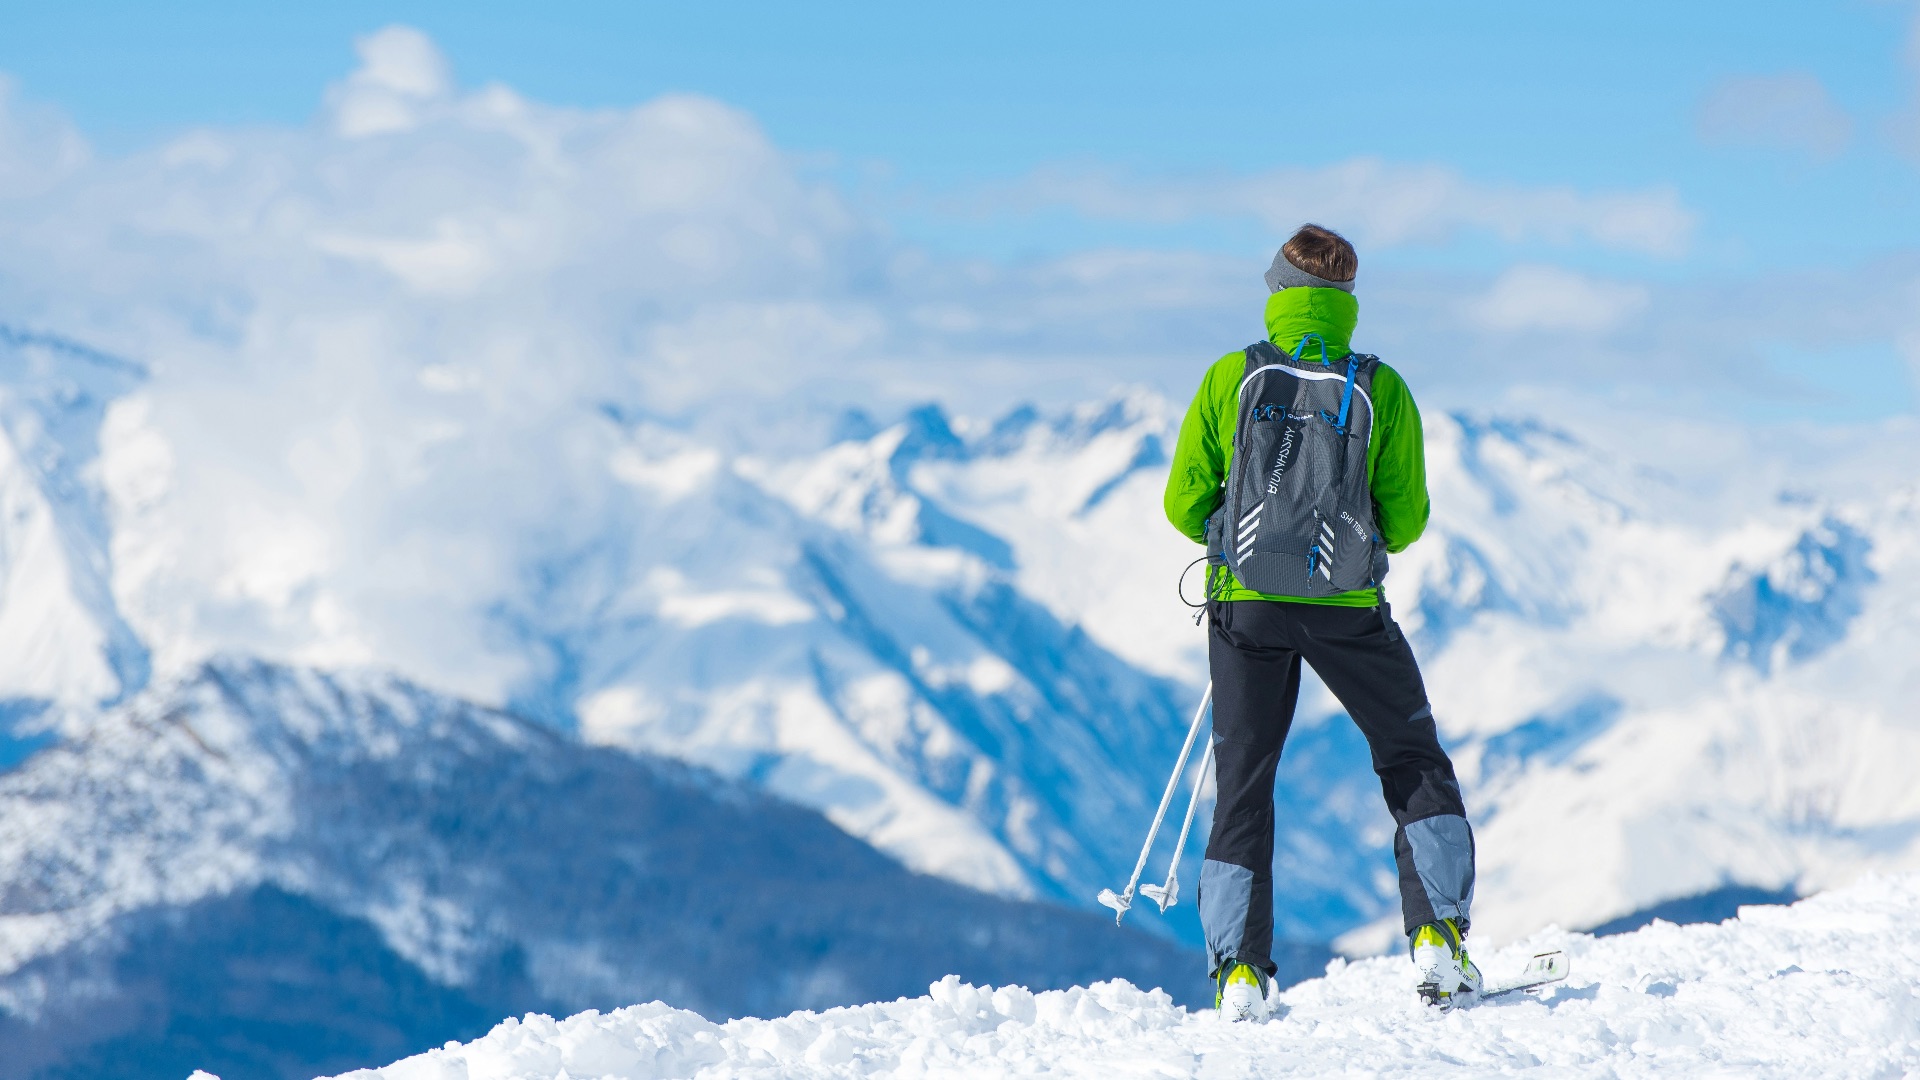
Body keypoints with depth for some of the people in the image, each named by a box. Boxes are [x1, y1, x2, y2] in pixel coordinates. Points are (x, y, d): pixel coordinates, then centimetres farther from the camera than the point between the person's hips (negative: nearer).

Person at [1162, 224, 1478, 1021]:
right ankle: (1438, 938, 5)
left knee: (1244, 783, 11)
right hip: (1347, 606, -1)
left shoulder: (1231, 378, -4)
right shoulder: (1381, 389, -5)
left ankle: (1239, 969, 4)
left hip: (1246, 602, 1)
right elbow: (1405, 520, -1)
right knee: (1414, 765, 16)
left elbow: (1184, 504, -1)